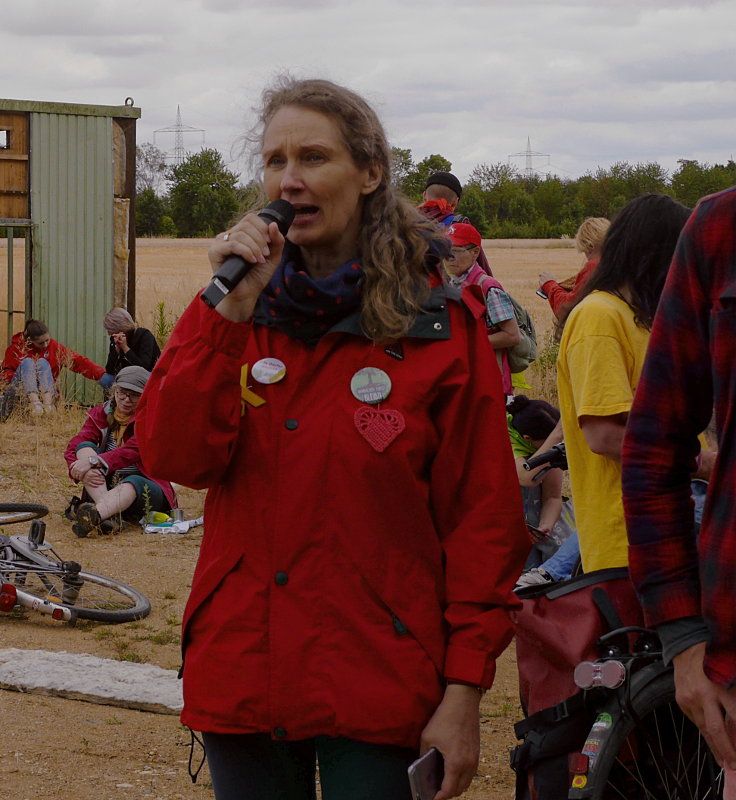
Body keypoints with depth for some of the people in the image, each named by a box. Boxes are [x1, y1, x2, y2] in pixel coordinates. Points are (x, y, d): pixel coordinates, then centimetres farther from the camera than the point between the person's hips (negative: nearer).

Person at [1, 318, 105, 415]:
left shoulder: (54, 347, 4)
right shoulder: (17, 347, 3)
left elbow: (79, 361, -4)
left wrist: (100, 374, -17)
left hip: (45, 391, 1)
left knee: (42, 362, -21)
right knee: (27, 362, -23)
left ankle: (48, 401, -45)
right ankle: (34, 402, -48)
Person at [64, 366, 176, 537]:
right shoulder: (101, 414, 5)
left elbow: (132, 451, -24)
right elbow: (75, 445, -9)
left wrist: (94, 461, -36)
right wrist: (81, 469, -32)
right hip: (106, 484, 4)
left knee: (133, 482, -38)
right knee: (85, 446, -20)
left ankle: (94, 516, -73)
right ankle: (106, 513, -48)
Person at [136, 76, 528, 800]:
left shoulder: (438, 325, -4)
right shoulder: (234, 308, 6)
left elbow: (482, 515, -4)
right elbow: (176, 459, -7)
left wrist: (464, 692, -8)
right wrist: (230, 312, -15)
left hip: (377, 683, -3)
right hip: (241, 677, 3)